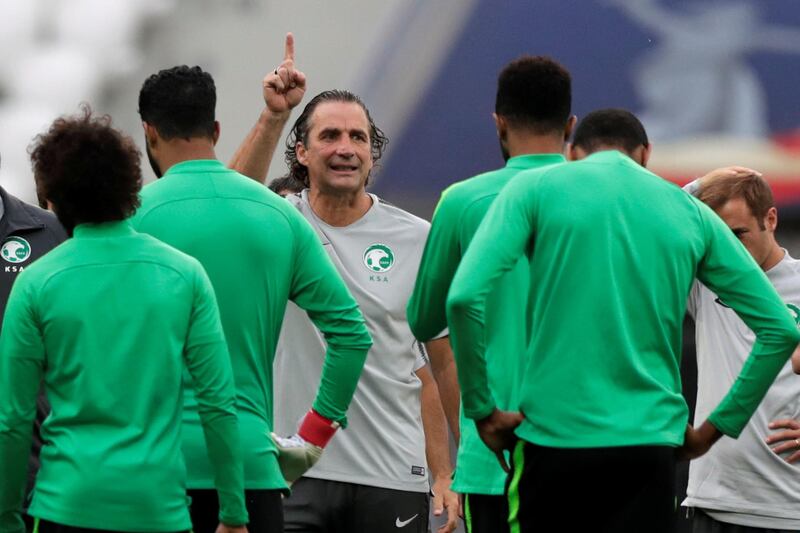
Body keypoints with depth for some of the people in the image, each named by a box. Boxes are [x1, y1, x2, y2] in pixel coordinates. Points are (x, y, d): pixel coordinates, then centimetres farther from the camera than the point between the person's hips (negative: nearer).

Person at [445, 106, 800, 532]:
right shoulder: (692, 213, 10)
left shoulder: (536, 189, 3)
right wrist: (715, 427, 12)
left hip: (553, 435, -1)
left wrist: (482, 410, -2)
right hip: (650, 441, 1)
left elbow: (465, 296, -11)